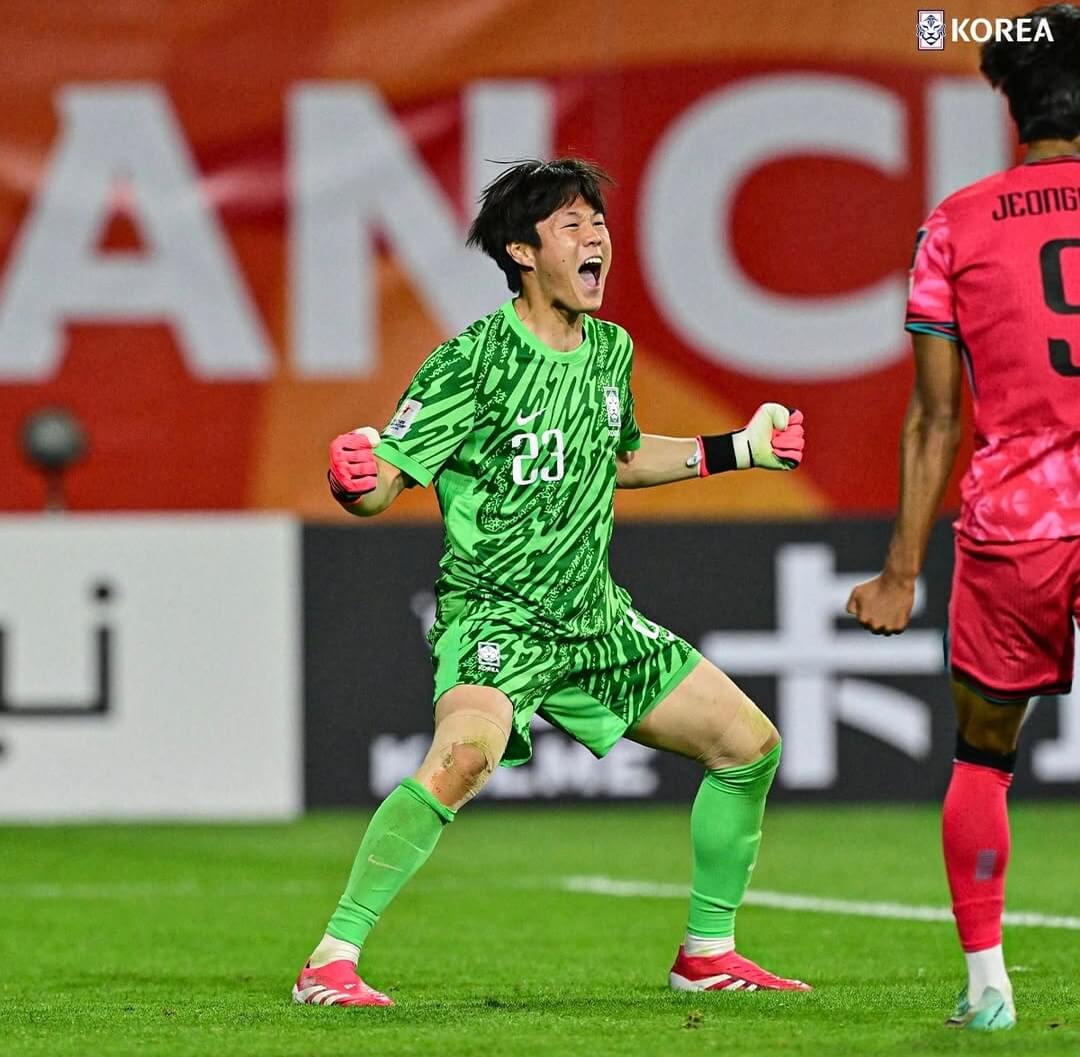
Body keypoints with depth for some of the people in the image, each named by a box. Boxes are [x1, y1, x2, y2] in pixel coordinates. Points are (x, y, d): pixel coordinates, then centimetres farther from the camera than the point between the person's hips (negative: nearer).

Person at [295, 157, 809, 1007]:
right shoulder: (477, 360, -14)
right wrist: (357, 479, -39)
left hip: (595, 619, 8)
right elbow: (382, 484, -16)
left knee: (751, 745, 7)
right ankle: (331, 963, -29)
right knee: (467, 754, -35)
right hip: (495, 612, -8)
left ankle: (708, 954, 23)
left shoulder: (611, 350, 8)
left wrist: (739, 449, 25)